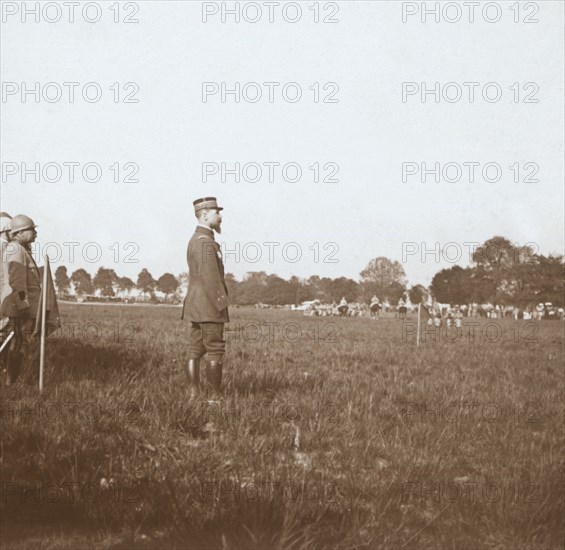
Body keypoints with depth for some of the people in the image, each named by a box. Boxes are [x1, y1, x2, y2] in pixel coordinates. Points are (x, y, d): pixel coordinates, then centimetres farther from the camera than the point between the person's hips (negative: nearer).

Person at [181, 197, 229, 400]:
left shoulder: (195, 239, 18)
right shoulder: (206, 242, -15)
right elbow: (210, 277, -21)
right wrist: (221, 304, -18)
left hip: (195, 306, 10)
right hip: (210, 305, -10)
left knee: (195, 351, 7)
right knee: (215, 351, -6)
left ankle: (194, 394, 7)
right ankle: (216, 396, -5)